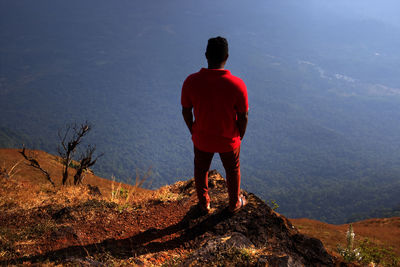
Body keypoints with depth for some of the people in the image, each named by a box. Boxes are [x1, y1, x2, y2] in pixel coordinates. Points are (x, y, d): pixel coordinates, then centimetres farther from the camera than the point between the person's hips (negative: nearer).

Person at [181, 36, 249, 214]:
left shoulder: (191, 81, -21)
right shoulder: (237, 84, -25)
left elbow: (186, 111, -8)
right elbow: (243, 117, -14)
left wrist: (193, 131, 11)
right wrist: (239, 136, 6)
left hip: (202, 139, 1)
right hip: (229, 140, -1)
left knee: (201, 170, 28)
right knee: (232, 172, 27)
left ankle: (204, 204, 50)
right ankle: (234, 204, 50)